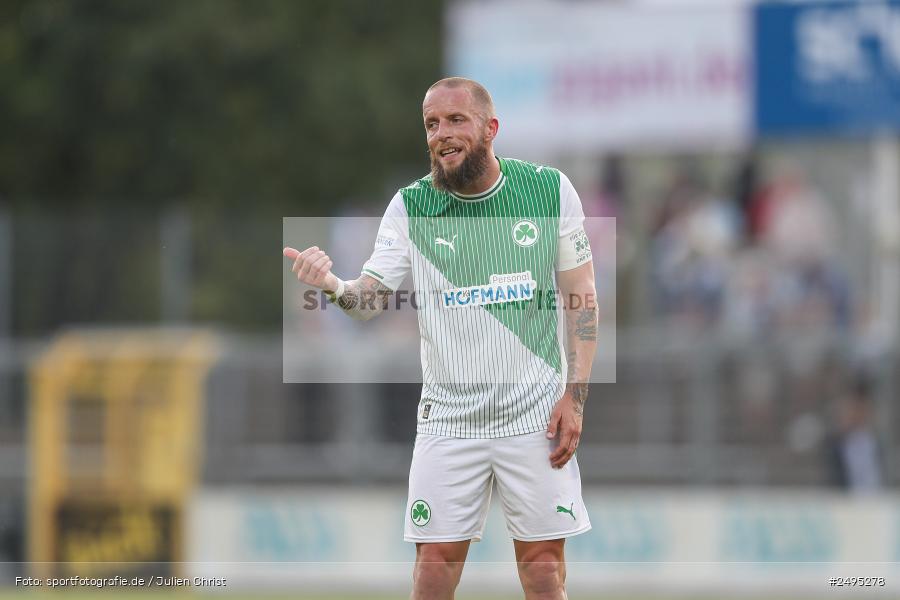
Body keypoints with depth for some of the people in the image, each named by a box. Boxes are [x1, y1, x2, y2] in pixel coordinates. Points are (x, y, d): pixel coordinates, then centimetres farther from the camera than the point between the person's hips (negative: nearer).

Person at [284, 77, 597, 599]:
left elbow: (581, 297, 3)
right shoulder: (410, 207, -2)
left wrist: (575, 395, -4)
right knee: (436, 557, -3)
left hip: (536, 415, -1)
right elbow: (373, 298, -5)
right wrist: (333, 286, -29)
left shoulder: (551, 190, -3)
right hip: (447, 415, 1)